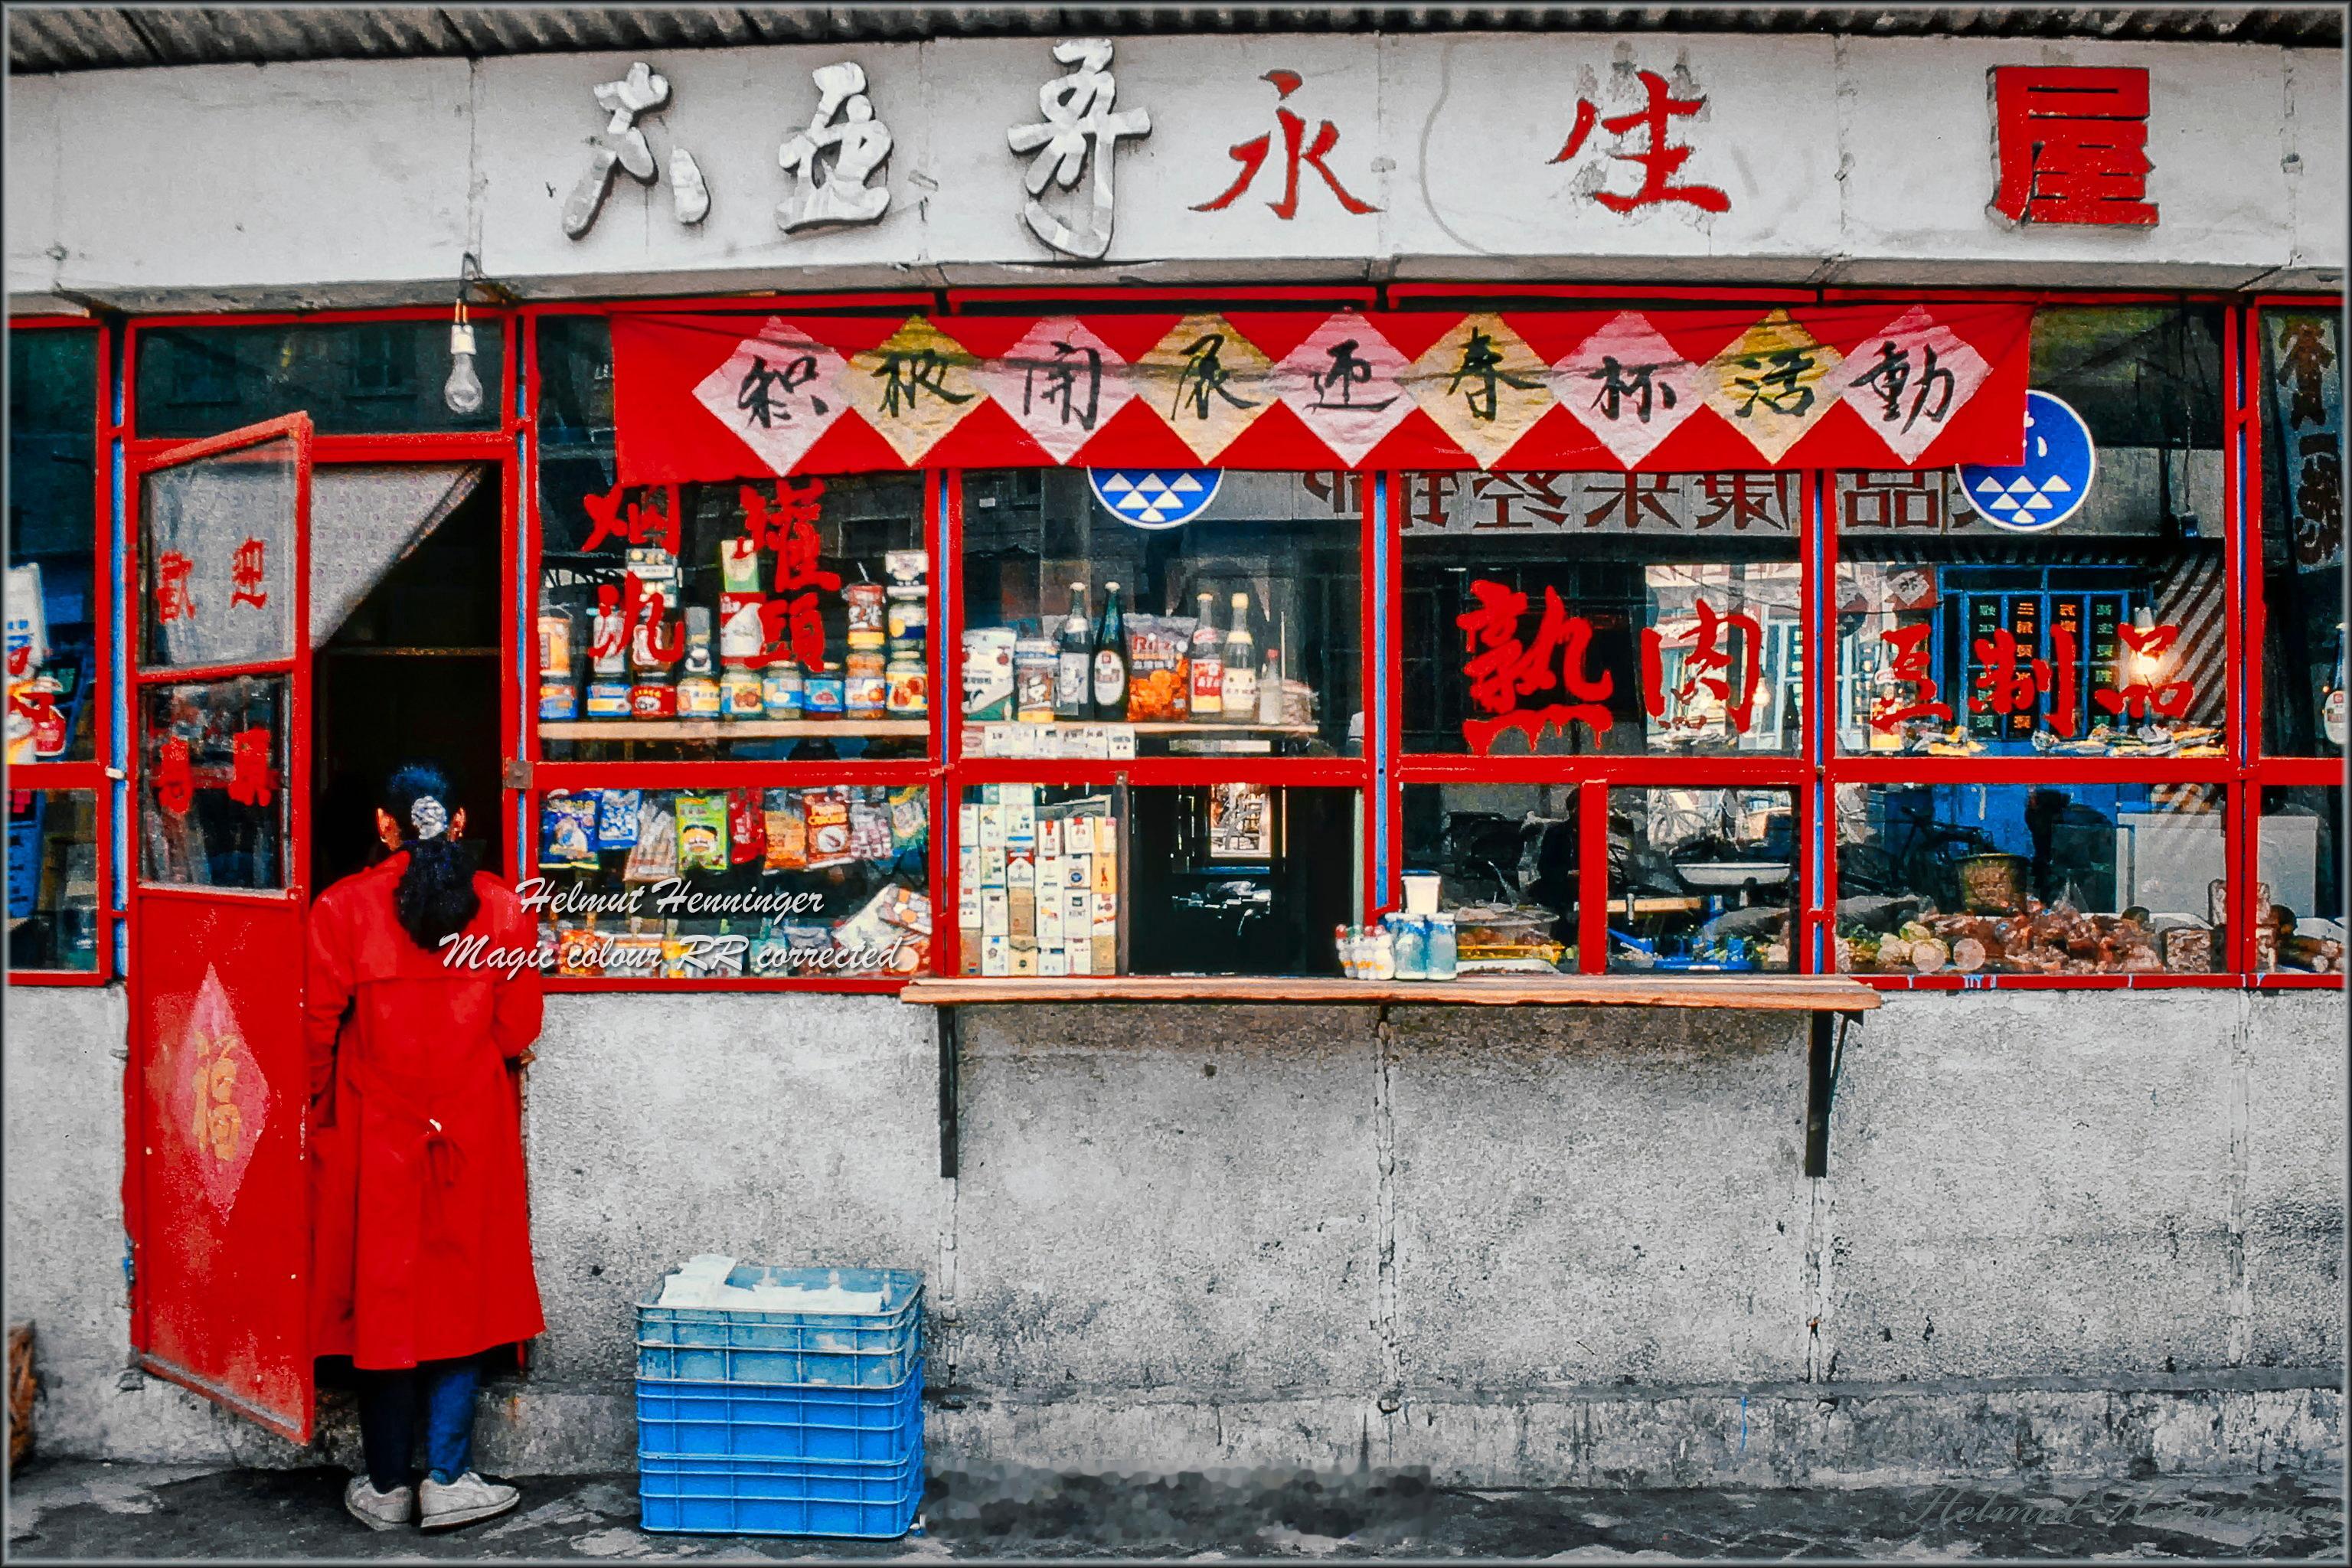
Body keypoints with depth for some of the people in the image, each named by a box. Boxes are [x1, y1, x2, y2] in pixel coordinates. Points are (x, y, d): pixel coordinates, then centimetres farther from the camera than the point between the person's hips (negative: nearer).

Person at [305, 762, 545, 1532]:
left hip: (376, 1130, 0)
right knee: (462, 1292, 10)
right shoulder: (502, 906, -3)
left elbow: (319, 1029, -4)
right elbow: (518, 1032, -1)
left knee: (382, 1293, 9)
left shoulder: (343, 906, -6)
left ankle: (386, 1488, 18)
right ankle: (447, 1481, 12)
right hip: (473, 1135, 1)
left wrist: (324, 1113, 13)